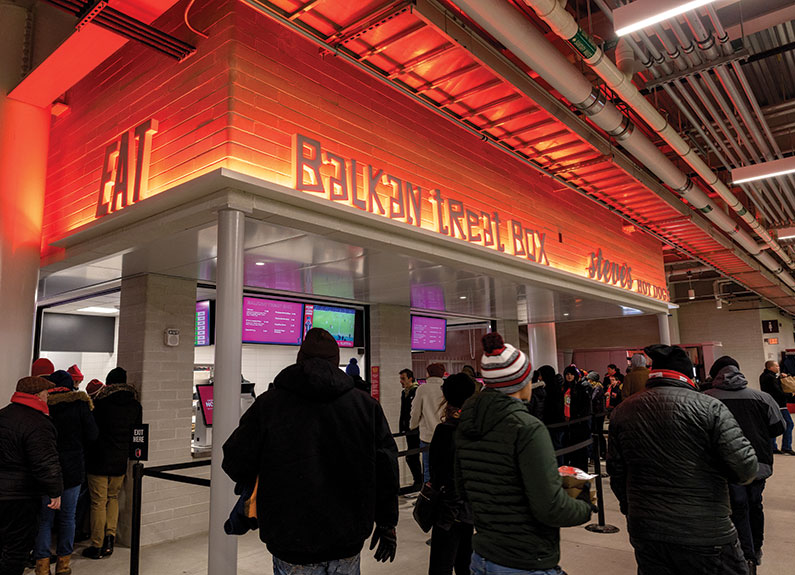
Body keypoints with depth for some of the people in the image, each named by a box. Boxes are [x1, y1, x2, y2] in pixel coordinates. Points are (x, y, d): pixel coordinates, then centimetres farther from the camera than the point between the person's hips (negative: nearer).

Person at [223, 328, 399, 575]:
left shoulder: (268, 403, -7)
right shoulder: (366, 404, -2)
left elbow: (237, 465, -3)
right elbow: (386, 469, 1)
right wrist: (387, 524, 12)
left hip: (291, 546, -2)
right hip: (348, 542, 2)